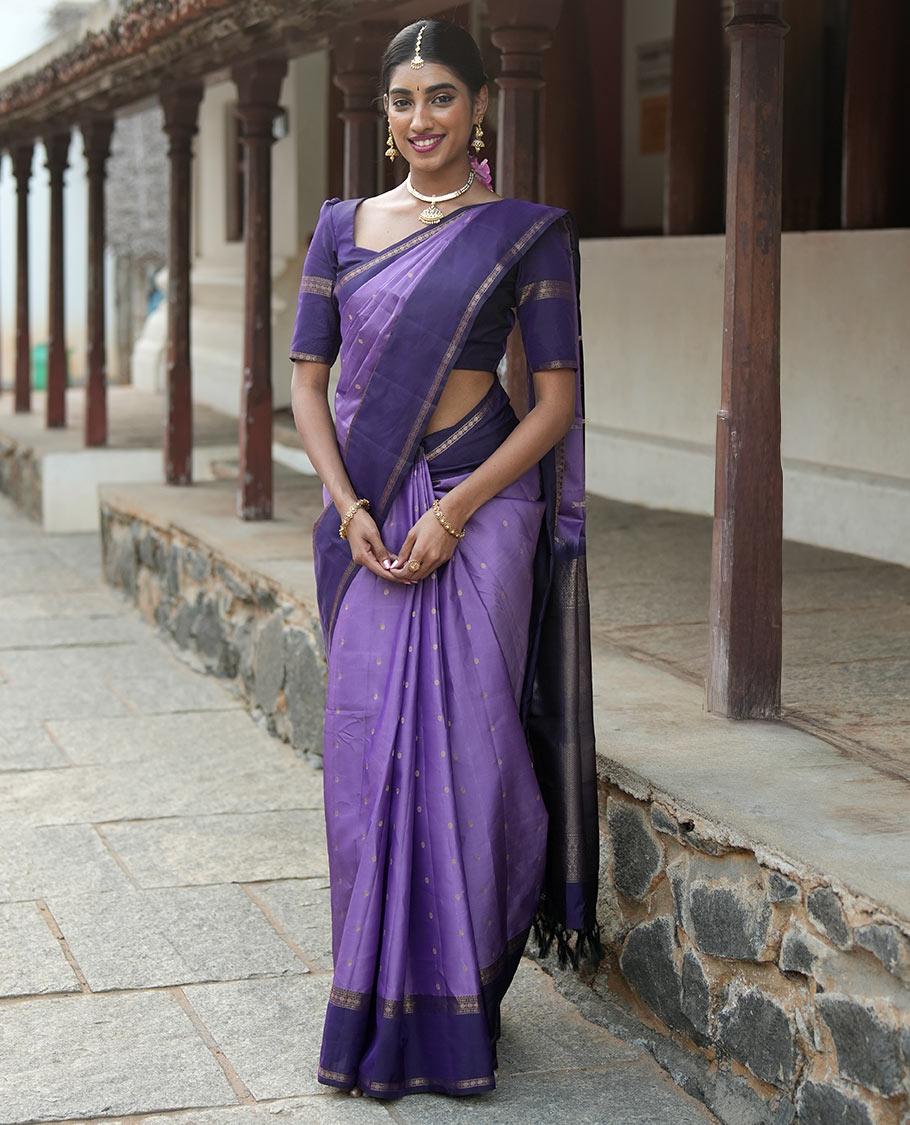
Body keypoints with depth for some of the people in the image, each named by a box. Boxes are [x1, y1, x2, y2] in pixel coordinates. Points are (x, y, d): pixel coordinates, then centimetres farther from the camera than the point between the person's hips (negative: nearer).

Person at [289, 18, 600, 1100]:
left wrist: (454, 511, -14)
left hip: (477, 505, -3)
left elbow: (556, 399, -4)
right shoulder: (343, 226, 10)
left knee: (463, 745, -2)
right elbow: (307, 380, 8)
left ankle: (457, 1001, 12)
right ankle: (376, 1002, 16)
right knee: (368, 747, 3)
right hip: (365, 512, 3)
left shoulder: (526, 231, 0)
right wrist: (349, 508, -7)